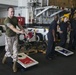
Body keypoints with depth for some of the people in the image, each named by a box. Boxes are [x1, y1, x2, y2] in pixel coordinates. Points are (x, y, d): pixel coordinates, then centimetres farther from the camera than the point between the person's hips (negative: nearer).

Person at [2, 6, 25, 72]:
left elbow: (19, 25, 5)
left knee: (15, 50, 3)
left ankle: (14, 64, 16)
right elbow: (12, 28, -38)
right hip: (9, 37, -5)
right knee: (9, 51, 6)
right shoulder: (6, 20, -24)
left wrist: (23, 30, -14)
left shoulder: (15, 18, -2)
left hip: (15, 36, 5)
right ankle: (5, 56, 43)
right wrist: (20, 31, -53)